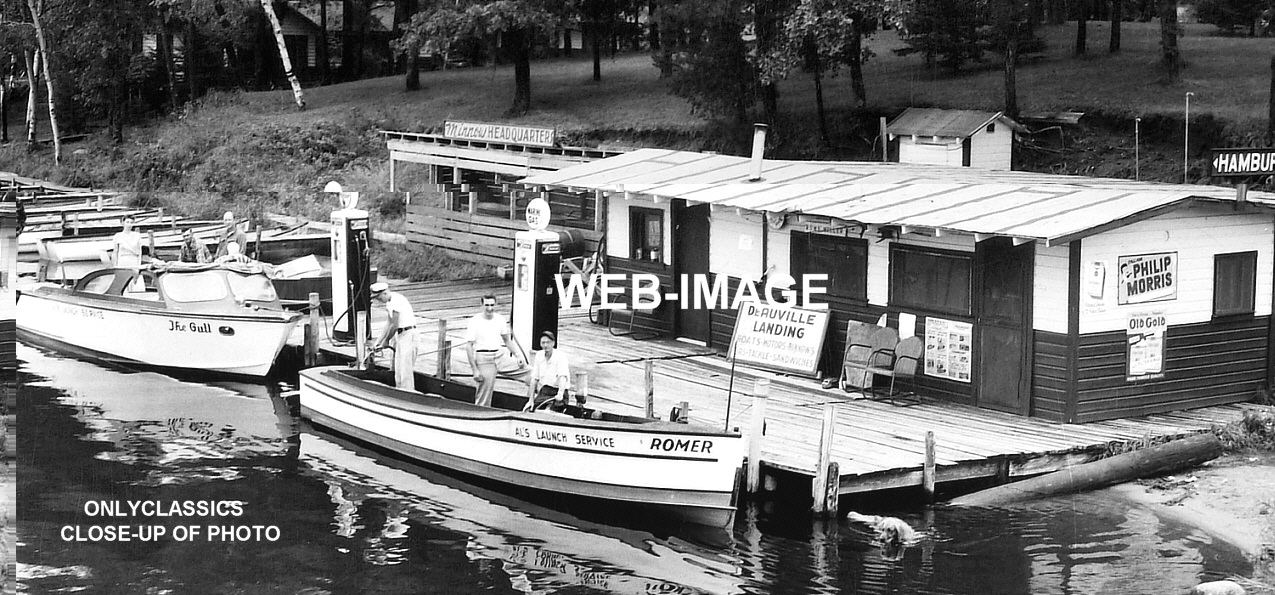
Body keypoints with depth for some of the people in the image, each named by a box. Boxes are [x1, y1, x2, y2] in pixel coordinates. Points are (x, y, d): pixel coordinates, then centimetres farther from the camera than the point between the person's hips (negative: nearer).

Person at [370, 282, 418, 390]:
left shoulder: (396, 301, -19)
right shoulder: (390, 302, 11)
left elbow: (394, 325, -18)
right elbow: (389, 324, 16)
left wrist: (386, 341, -5)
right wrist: (378, 341, 13)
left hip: (408, 331, -10)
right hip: (400, 334, 10)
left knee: (405, 367, -10)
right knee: (398, 368, 12)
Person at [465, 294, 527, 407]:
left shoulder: (500, 320, 5)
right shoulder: (475, 321, -9)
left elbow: (507, 340, 19)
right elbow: (469, 346, -11)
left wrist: (517, 355, 6)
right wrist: (475, 369, -16)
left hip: (500, 355, 5)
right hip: (484, 359, -5)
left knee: (523, 367, 0)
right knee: (485, 392, -6)